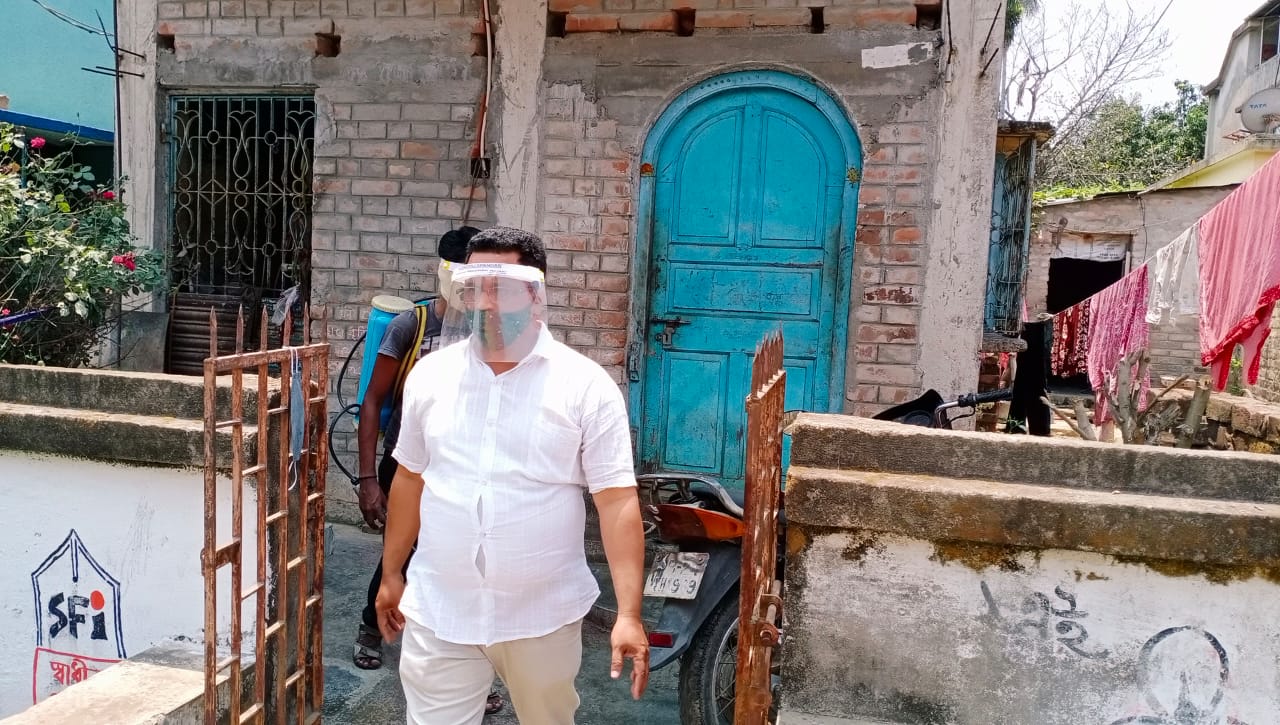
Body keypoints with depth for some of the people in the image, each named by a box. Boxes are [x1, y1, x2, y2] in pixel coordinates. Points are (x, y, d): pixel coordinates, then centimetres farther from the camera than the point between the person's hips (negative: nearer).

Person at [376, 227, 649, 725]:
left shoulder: (586, 386, -12)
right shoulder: (430, 375, 0)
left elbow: (617, 500, -14)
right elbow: (411, 478, 11)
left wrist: (628, 615, -19)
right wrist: (391, 573, 15)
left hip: (544, 616, -1)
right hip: (438, 612, 2)